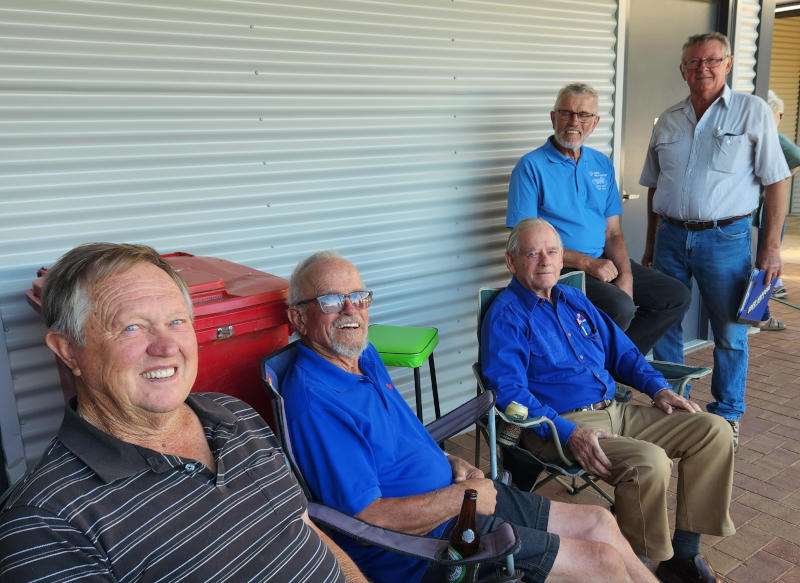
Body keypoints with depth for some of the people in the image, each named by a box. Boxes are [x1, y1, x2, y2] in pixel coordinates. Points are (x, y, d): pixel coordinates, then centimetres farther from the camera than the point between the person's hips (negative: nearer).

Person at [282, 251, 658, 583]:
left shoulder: (365, 356, 6)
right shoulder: (313, 399, -25)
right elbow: (369, 516, -27)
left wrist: (450, 464, 2)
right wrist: (464, 496, -18)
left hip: (455, 495, 9)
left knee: (600, 522, 13)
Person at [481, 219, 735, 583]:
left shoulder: (574, 300, 18)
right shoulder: (506, 315, -8)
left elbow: (621, 351, 24)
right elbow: (508, 390, -19)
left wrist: (658, 388, 7)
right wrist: (568, 432, -27)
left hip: (615, 412, 9)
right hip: (558, 426, -8)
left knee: (714, 431, -2)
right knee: (649, 462, -31)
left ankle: (683, 553, 4)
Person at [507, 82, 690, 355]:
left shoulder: (603, 165, 14)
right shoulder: (531, 167, -7)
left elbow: (613, 232, 13)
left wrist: (626, 276, -6)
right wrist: (588, 263, -17)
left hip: (603, 262, 7)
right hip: (560, 268, -7)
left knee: (677, 297, -1)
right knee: (620, 308, -30)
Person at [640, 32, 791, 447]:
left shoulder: (752, 111, -2)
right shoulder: (667, 121, 9)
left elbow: (776, 183, -4)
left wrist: (771, 247, -9)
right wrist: (651, 245, 14)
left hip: (725, 237, -4)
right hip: (671, 236, 4)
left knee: (729, 332, 7)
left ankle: (728, 414, 25)